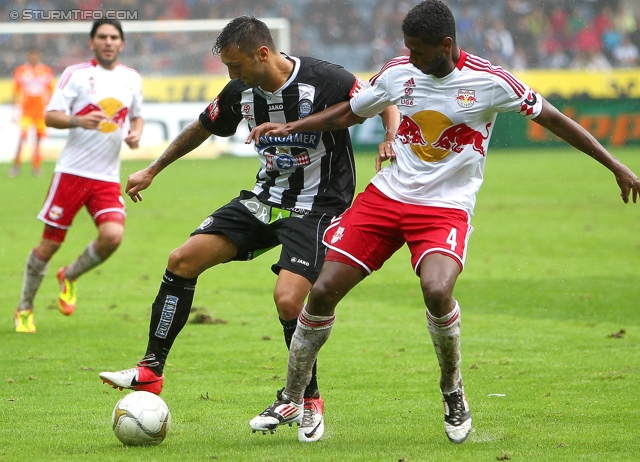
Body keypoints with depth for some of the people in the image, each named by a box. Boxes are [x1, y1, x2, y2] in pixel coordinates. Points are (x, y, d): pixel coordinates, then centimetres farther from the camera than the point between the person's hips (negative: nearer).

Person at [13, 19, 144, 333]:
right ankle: (24, 309, 19)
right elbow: (50, 116, -8)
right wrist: (79, 121, -26)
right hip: (72, 172, -3)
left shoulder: (132, 79, 10)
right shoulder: (76, 74, -3)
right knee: (50, 243, 0)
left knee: (113, 235, -19)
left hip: (108, 177, 3)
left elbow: (136, 116, 26)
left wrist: (136, 133, 4)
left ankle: (70, 276, 11)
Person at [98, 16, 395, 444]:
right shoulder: (241, 91, -1)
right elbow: (202, 128, 17)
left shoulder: (326, 80, -21)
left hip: (317, 207, -6)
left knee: (288, 299, -24)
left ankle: (310, 401, 0)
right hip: (265, 199, 7)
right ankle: (151, 371, 4)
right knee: (183, 260, -5)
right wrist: (152, 171, 24)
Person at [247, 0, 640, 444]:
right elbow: (348, 113, 17)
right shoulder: (399, 73, 0)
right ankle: (291, 401, 13)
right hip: (386, 195, 4)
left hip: (446, 208, -4)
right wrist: (289, 127, 7)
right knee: (323, 291, -4)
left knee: (437, 291, -32)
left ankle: (453, 392, -3)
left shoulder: (489, 82, -11)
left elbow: (554, 118, -3)